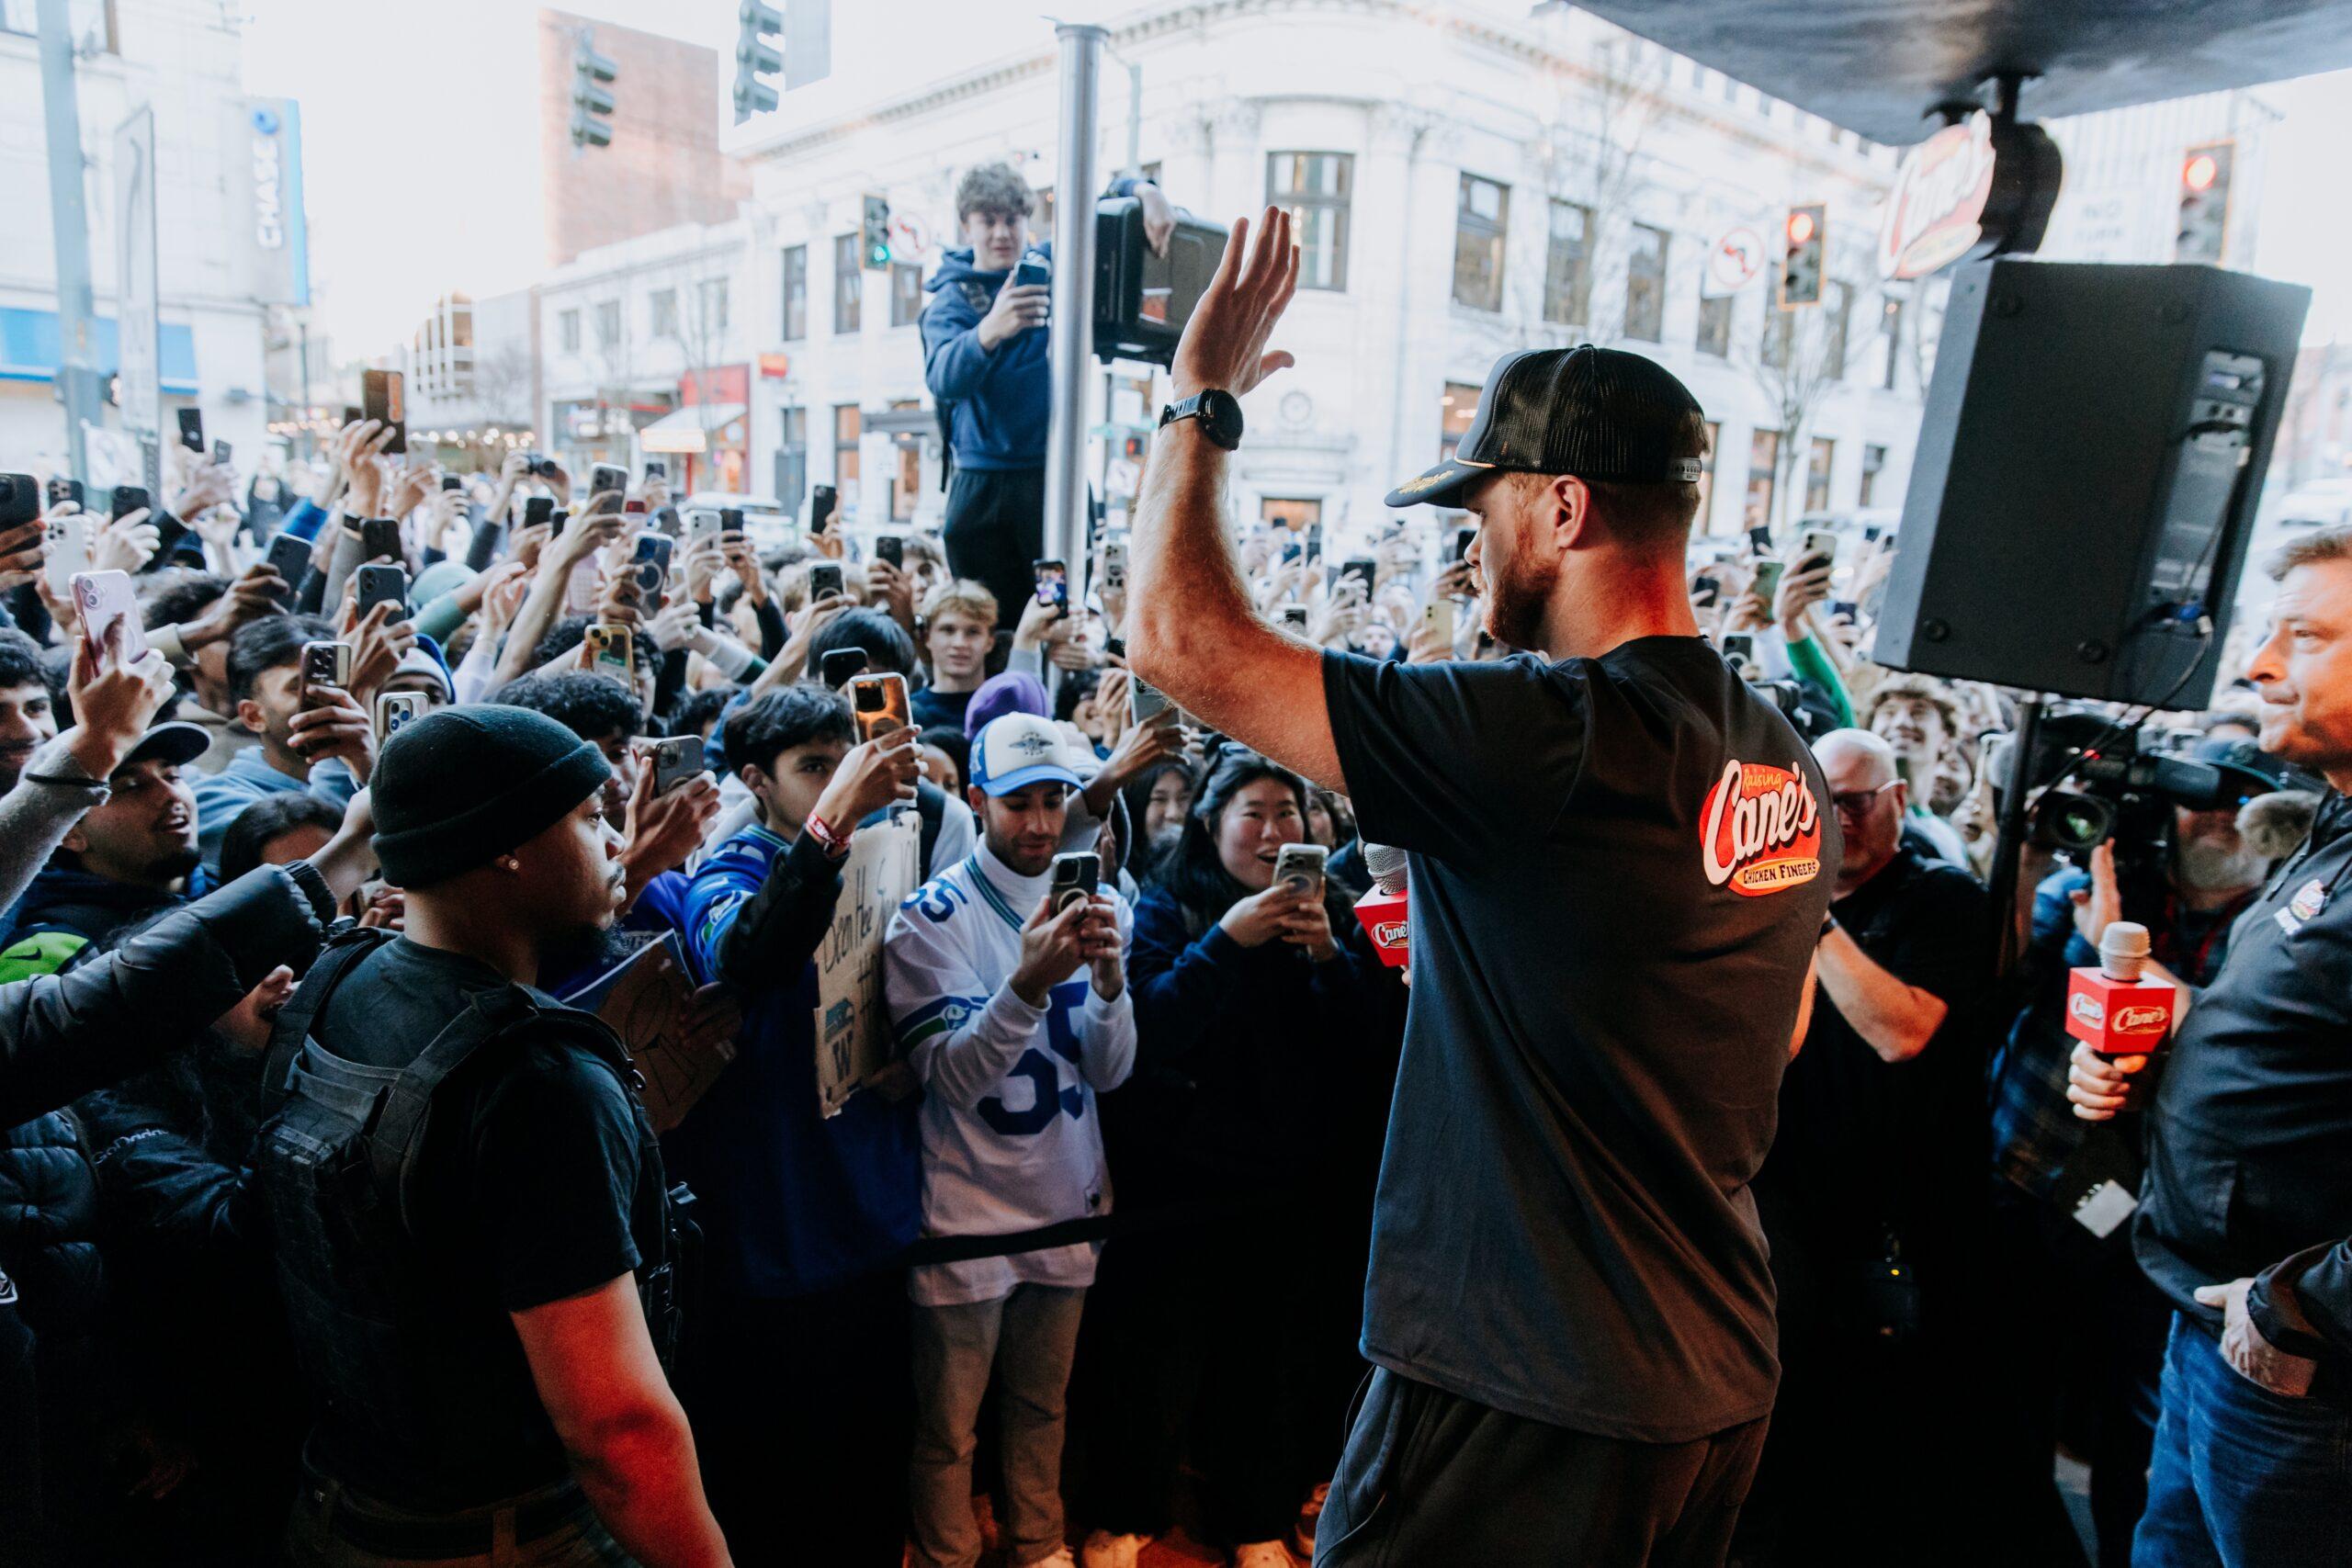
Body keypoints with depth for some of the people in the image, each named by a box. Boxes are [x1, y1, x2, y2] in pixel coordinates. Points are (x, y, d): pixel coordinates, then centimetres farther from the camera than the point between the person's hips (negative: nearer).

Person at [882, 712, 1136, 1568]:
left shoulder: (1090, 903, 0)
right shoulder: (930, 916, -14)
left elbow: (1111, 1070, -5)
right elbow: (951, 1076, -21)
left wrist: (1108, 972, -24)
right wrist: (1029, 983, -36)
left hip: (1066, 1199, 5)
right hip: (968, 1207, -4)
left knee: (1041, 1403, 22)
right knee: (948, 1427, 10)